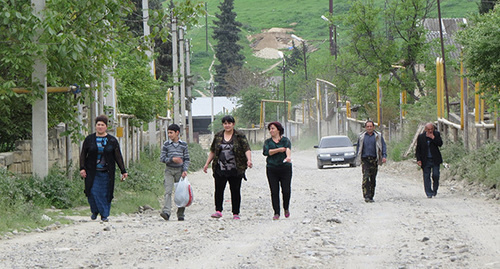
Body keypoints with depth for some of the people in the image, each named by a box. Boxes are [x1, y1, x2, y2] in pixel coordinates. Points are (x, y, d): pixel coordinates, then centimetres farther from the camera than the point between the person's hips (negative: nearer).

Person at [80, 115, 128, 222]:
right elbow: (83, 155, 8)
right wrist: (82, 168, -4)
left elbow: (118, 157, 6)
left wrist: (123, 171, 1)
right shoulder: (89, 139, 6)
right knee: (93, 192, -9)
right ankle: (95, 211, 12)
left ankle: (104, 215, 9)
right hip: (92, 172, 0)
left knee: (105, 194, -1)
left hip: (106, 172, 0)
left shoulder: (112, 140, 6)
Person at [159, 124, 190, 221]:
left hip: (180, 170, 1)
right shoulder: (166, 145, 4)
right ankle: (166, 212, -27)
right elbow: (162, 158, 1)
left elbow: (187, 159, 6)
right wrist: (172, 159, -15)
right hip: (169, 170, -1)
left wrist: (185, 170, -8)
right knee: (168, 191, -15)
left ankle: (180, 215, 11)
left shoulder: (183, 144, 4)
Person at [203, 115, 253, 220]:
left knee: (235, 191, 2)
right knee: (219, 190, -8)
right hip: (220, 169, 2)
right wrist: (207, 163, 15)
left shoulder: (240, 136, 2)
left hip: (236, 170, -2)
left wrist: (249, 160, -24)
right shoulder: (218, 136, 12)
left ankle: (236, 213, 9)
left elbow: (247, 149, -7)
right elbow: (213, 151, 19)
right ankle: (218, 211, -4)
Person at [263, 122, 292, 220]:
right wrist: (279, 150, -14)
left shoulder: (285, 140, 4)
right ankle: (276, 213, 3)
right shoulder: (268, 141, 11)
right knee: (274, 192, -3)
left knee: (286, 191, -4)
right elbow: (265, 152, -7)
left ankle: (286, 208, 22)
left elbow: (288, 149, -17)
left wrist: (288, 156, -38)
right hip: (272, 169, 2)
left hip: (285, 168, -2)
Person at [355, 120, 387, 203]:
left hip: (374, 160, 1)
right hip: (365, 160, -1)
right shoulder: (361, 137, 10)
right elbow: (358, 148, 17)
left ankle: (371, 196, 14)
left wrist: (384, 156, -8)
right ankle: (366, 196, -19)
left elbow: (383, 146, 6)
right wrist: (357, 159, 12)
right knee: (366, 177, -15)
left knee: (373, 179, 5)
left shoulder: (378, 136, 7)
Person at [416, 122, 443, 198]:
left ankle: (435, 189, 15)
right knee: (426, 176, -2)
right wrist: (418, 159, -4)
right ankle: (429, 193, 1)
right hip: (425, 160, 0)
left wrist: (433, 138, -19)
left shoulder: (436, 134, 2)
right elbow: (418, 149, 4)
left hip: (435, 160, 0)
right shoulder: (421, 137, 1)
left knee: (436, 175, -7)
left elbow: (440, 144, -10)